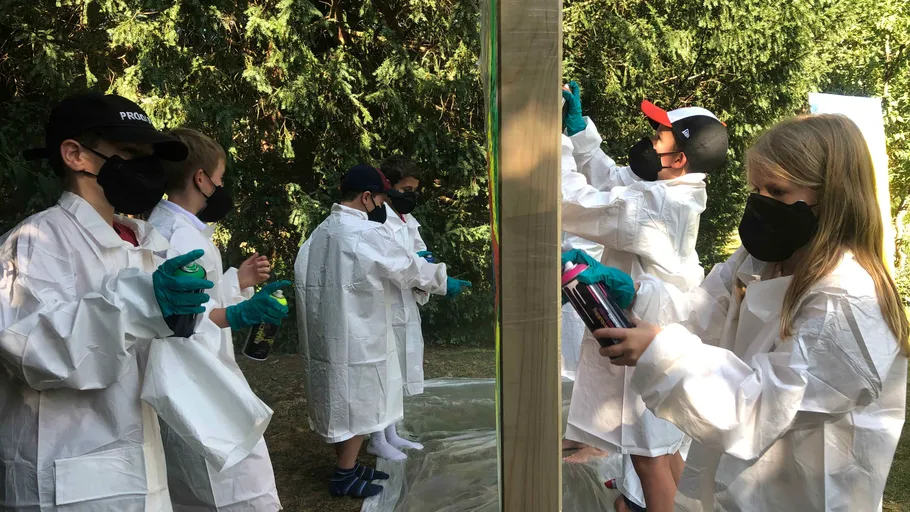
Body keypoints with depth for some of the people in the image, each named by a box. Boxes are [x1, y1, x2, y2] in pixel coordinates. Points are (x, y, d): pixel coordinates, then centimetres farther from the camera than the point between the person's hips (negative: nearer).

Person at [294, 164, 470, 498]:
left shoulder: (321, 232, 7)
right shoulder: (368, 232, -18)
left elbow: (303, 275, 11)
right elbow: (407, 266, -9)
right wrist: (444, 282, 8)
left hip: (328, 332, 8)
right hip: (356, 335, -8)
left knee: (341, 401, 19)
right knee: (357, 404, 6)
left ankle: (346, 465, 32)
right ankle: (344, 476, 18)